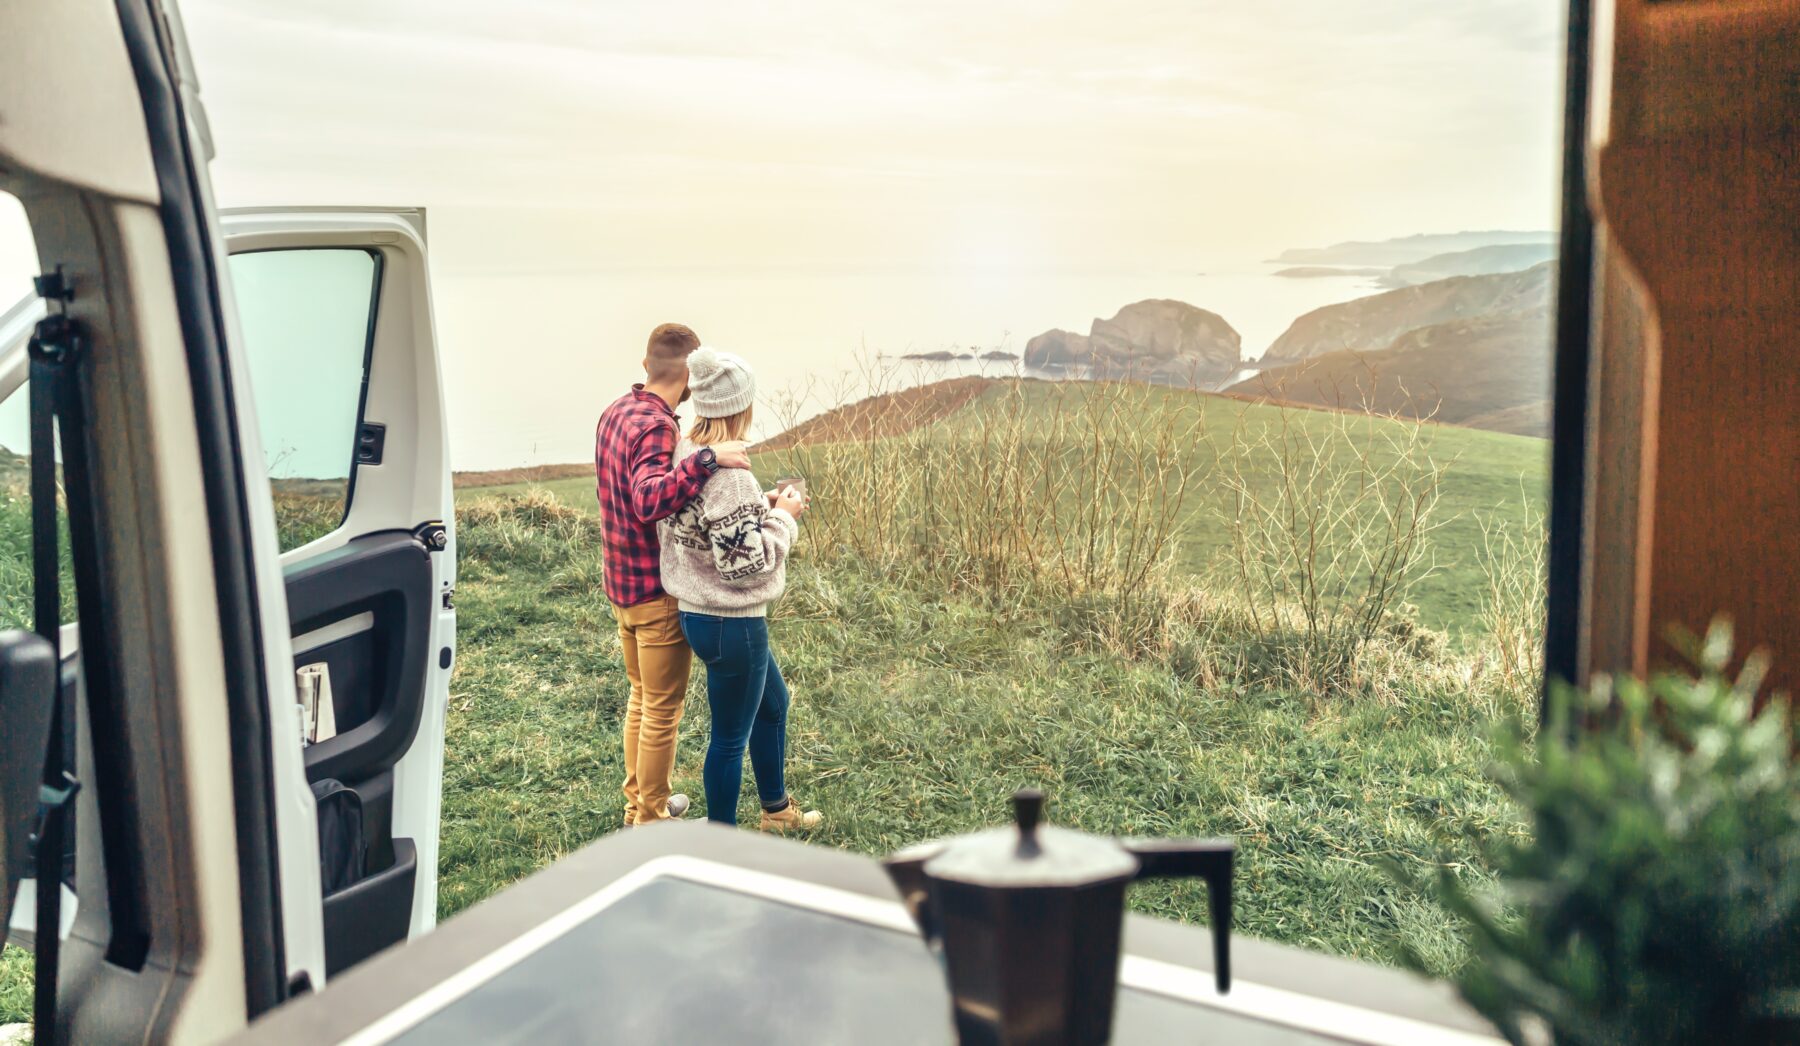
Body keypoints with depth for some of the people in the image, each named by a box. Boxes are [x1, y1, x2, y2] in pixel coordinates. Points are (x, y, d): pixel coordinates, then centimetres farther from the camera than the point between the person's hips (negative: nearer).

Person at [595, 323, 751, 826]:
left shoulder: (615, 413, 5)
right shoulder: (655, 426, -23)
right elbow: (651, 501, -41)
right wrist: (707, 458, -47)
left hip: (622, 585, 9)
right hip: (658, 591, -9)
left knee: (641, 697, 23)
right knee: (662, 711, 6)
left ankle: (637, 803, 36)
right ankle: (651, 822, 18)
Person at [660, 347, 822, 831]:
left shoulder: (685, 454, 2)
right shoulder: (727, 474, -27)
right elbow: (745, 562, -26)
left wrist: (763, 504, 7)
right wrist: (782, 517, -13)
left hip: (699, 612, 10)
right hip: (732, 625, -10)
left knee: (774, 702, 29)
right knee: (731, 735, 8)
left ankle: (776, 807, 46)